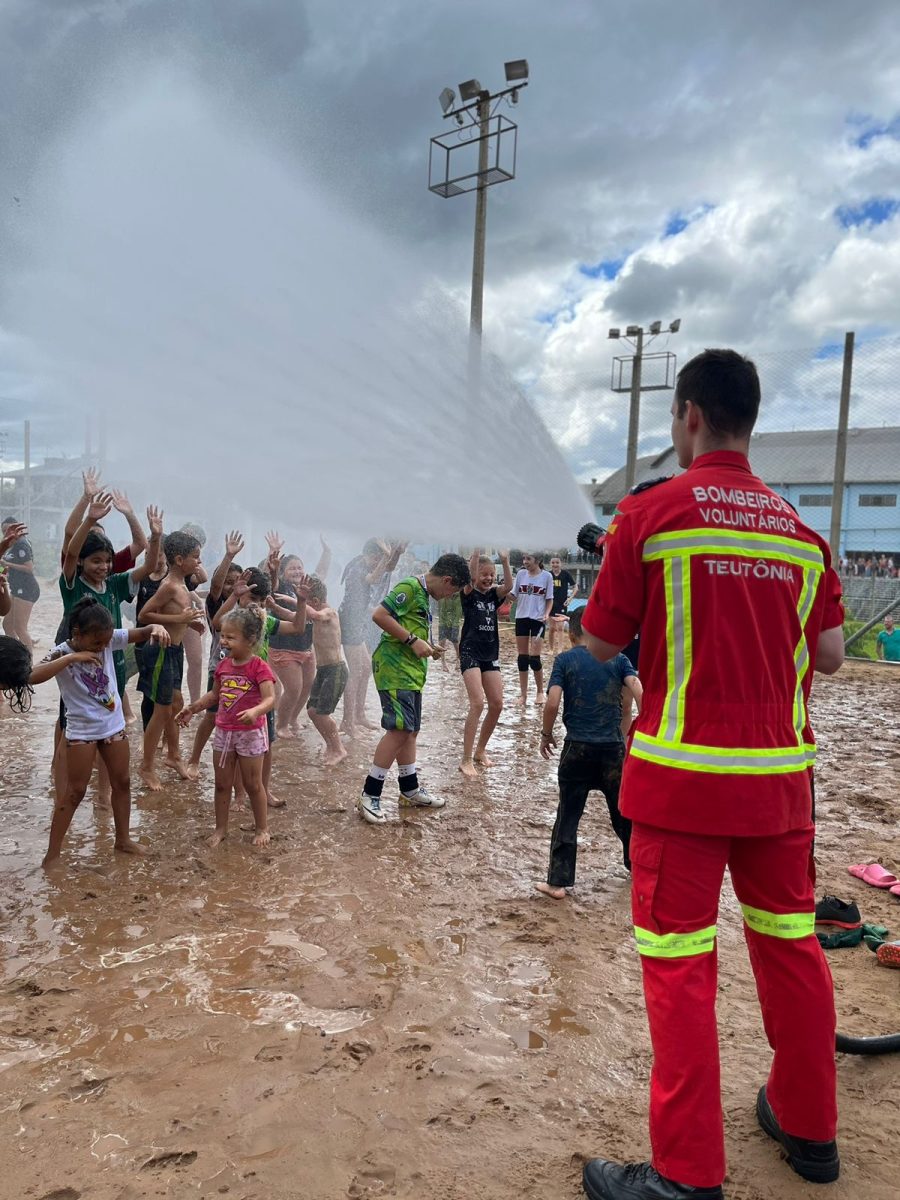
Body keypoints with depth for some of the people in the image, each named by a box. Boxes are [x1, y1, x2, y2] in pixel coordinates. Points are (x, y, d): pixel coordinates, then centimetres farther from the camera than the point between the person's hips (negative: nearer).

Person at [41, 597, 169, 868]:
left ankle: (123, 839, 31)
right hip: (81, 731, -5)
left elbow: (142, 633, -9)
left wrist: (156, 628, -33)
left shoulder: (109, 639, -10)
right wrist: (70, 658, -40)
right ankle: (52, 852, 14)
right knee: (75, 791, 2)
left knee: (122, 782, 14)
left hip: (114, 725, 5)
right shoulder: (62, 652, -20)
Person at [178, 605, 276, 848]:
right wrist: (192, 708, 12)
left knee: (253, 784, 7)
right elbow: (214, 695, 18)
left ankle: (262, 828, 24)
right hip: (224, 732, 6)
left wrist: (255, 711, -47)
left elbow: (270, 699, -28)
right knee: (222, 783, 13)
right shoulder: (223, 666, 3)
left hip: (250, 733, -6)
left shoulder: (259, 667, -18)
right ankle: (221, 828, 27)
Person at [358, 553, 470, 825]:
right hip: (394, 668, -10)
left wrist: (428, 649, 15)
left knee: (410, 730, 15)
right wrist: (413, 640, -21)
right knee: (399, 728, -13)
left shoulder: (423, 595, 17)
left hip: (411, 672, 10)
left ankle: (410, 789, 27)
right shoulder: (409, 587, -13)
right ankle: (370, 795, -7)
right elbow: (379, 615, -23)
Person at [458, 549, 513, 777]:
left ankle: (480, 750, 23)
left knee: (497, 704, 4)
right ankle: (466, 760, -13)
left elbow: (508, 586, -12)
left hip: (491, 654, 6)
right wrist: (476, 553, -31)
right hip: (470, 653, -6)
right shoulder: (468, 594, -4)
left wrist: (505, 560, -21)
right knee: (477, 703, -17)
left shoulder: (494, 596, 8)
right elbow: (469, 579, -26)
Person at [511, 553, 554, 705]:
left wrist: (546, 614, -13)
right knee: (522, 657, 5)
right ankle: (523, 694, 13)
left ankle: (540, 691, 14)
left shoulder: (546, 576, -3)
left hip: (538, 619, -3)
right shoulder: (521, 574, 4)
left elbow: (550, 599, 2)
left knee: (534, 658, -6)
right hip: (521, 618, 3)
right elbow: (514, 596, 6)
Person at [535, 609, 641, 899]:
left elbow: (552, 703, -12)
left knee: (567, 816, 6)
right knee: (622, 811, 20)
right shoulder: (618, 658, 4)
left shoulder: (565, 660, -1)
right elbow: (639, 694, -8)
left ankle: (558, 882, 7)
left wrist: (546, 734, 3)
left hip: (578, 747, -2)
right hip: (613, 747, 2)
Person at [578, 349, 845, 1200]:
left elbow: (600, 644, -5)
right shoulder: (801, 528, 5)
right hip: (779, 774, 6)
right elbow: (830, 656, 6)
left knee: (679, 962, 4)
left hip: (683, 776, -5)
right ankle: (808, 1127, 36)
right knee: (790, 942, 19)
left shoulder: (651, 513, -9)